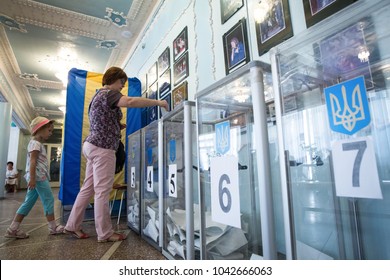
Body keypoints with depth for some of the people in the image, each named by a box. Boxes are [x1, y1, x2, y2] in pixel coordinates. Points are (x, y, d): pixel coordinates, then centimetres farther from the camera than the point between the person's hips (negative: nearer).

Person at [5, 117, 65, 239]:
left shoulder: (38, 144, 22)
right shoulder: (35, 143, -9)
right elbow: (33, 161, -18)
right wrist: (32, 178, -23)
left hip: (37, 177, 10)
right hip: (39, 176, -10)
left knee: (28, 202, 10)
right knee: (49, 200, -5)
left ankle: (13, 229, 13)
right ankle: (53, 227, 2)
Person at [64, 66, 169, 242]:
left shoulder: (99, 95, 23)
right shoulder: (109, 93, -9)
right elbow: (130, 102, -30)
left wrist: (117, 127, 11)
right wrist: (157, 102, -24)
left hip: (92, 145, 10)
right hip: (102, 148, -10)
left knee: (88, 188, 14)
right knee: (102, 191, -4)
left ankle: (73, 226, 23)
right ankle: (105, 234, 5)